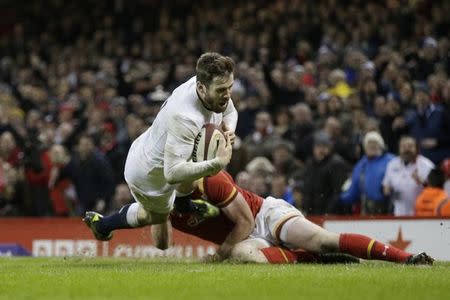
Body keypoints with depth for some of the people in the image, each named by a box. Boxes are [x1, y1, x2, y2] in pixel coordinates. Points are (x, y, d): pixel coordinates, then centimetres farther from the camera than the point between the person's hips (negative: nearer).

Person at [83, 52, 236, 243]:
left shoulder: (213, 87, -21)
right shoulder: (184, 118, -47)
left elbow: (229, 112, 3)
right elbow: (173, 172, -50)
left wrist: (228, 129, -20)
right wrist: (218, 163, -52)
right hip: (148, 175, -7)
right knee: (157, 215, 24)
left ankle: (183, 204, 54)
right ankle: (101, 225, 47)